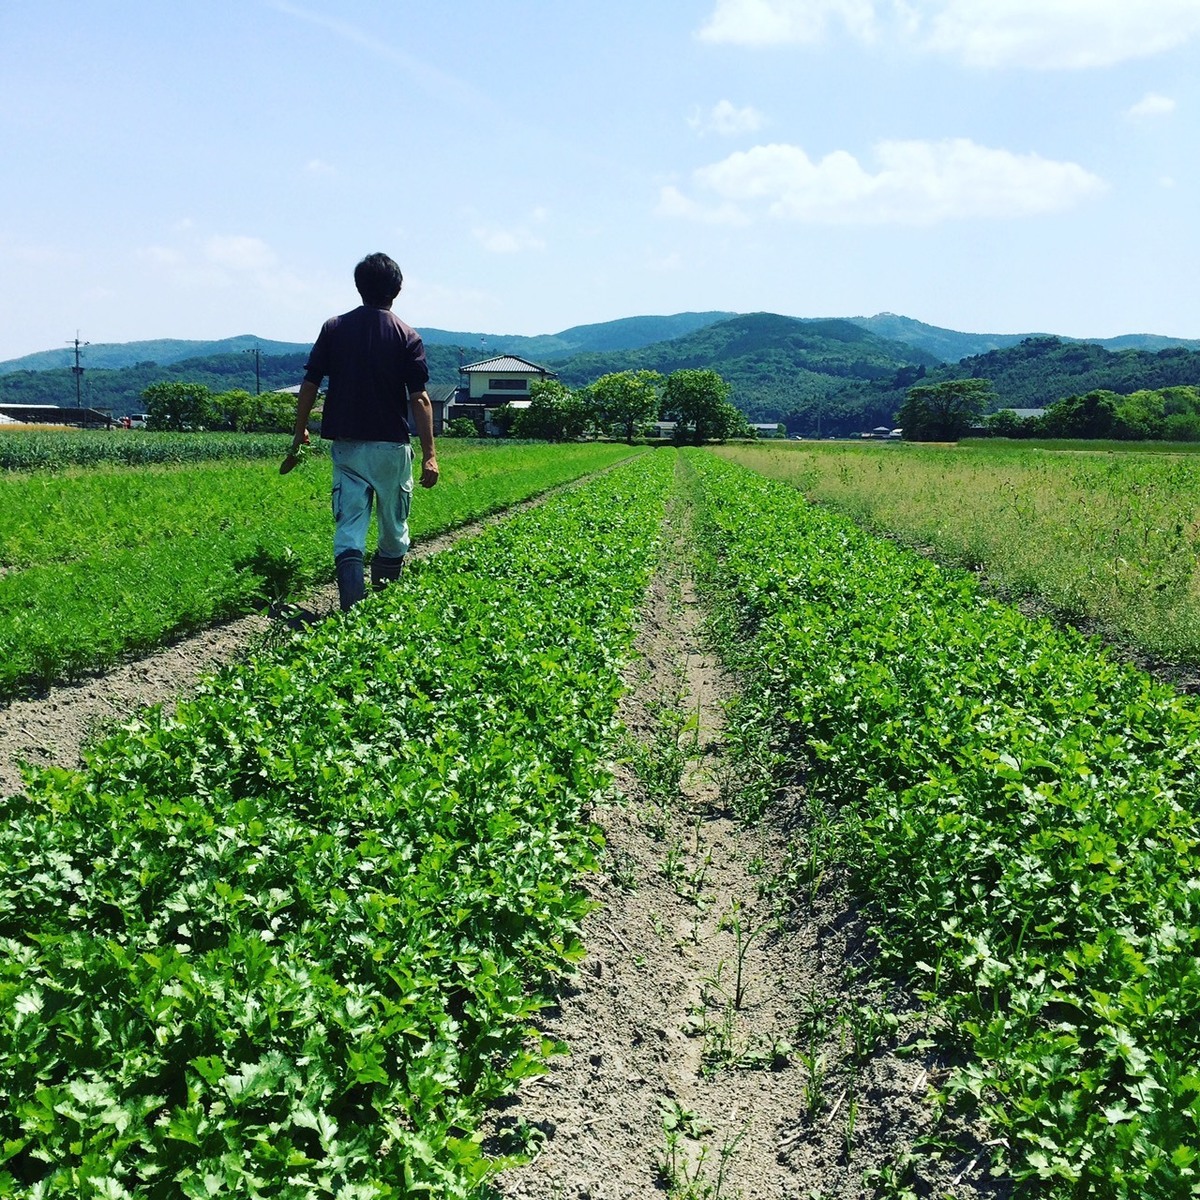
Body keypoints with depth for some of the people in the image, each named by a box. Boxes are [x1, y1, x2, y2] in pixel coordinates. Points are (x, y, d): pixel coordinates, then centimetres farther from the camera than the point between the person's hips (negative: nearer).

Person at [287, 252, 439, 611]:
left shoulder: (334, 328, 3)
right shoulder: (407, 337, -4)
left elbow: (309, 385, 1)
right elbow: (419, 398, -10)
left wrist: (299, 434, 12)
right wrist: (430, 454, -10)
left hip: (346, 444, 2)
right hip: (390, 446, -2)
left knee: (348, 531, 1)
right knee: (393, 531, 14)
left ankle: (353, 608, -15)